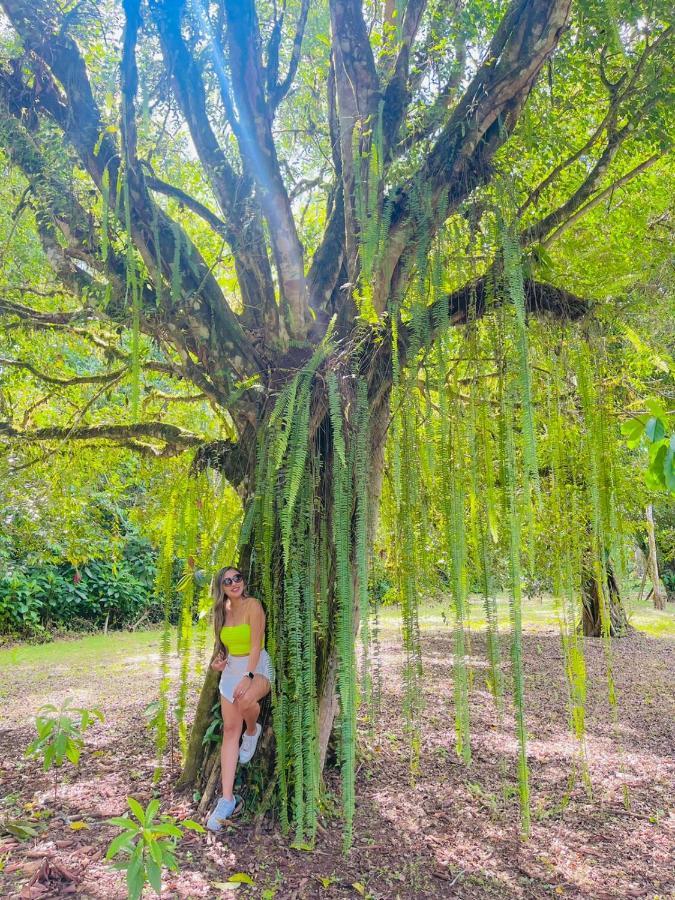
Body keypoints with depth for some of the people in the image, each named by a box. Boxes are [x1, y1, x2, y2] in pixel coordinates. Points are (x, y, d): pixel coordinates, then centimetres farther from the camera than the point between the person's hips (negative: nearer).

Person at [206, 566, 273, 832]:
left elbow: (256, 644, -18)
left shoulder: (252, 605, -13)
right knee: (230, 729, -3)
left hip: (257, 666, -6)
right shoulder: (223, 612, 7)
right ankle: (227, 798, -2)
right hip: (231, 668, 6)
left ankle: (252, 731, 0)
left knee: (244, 701, -36)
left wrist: (248, 676, -26)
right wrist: (218, 660, 2)